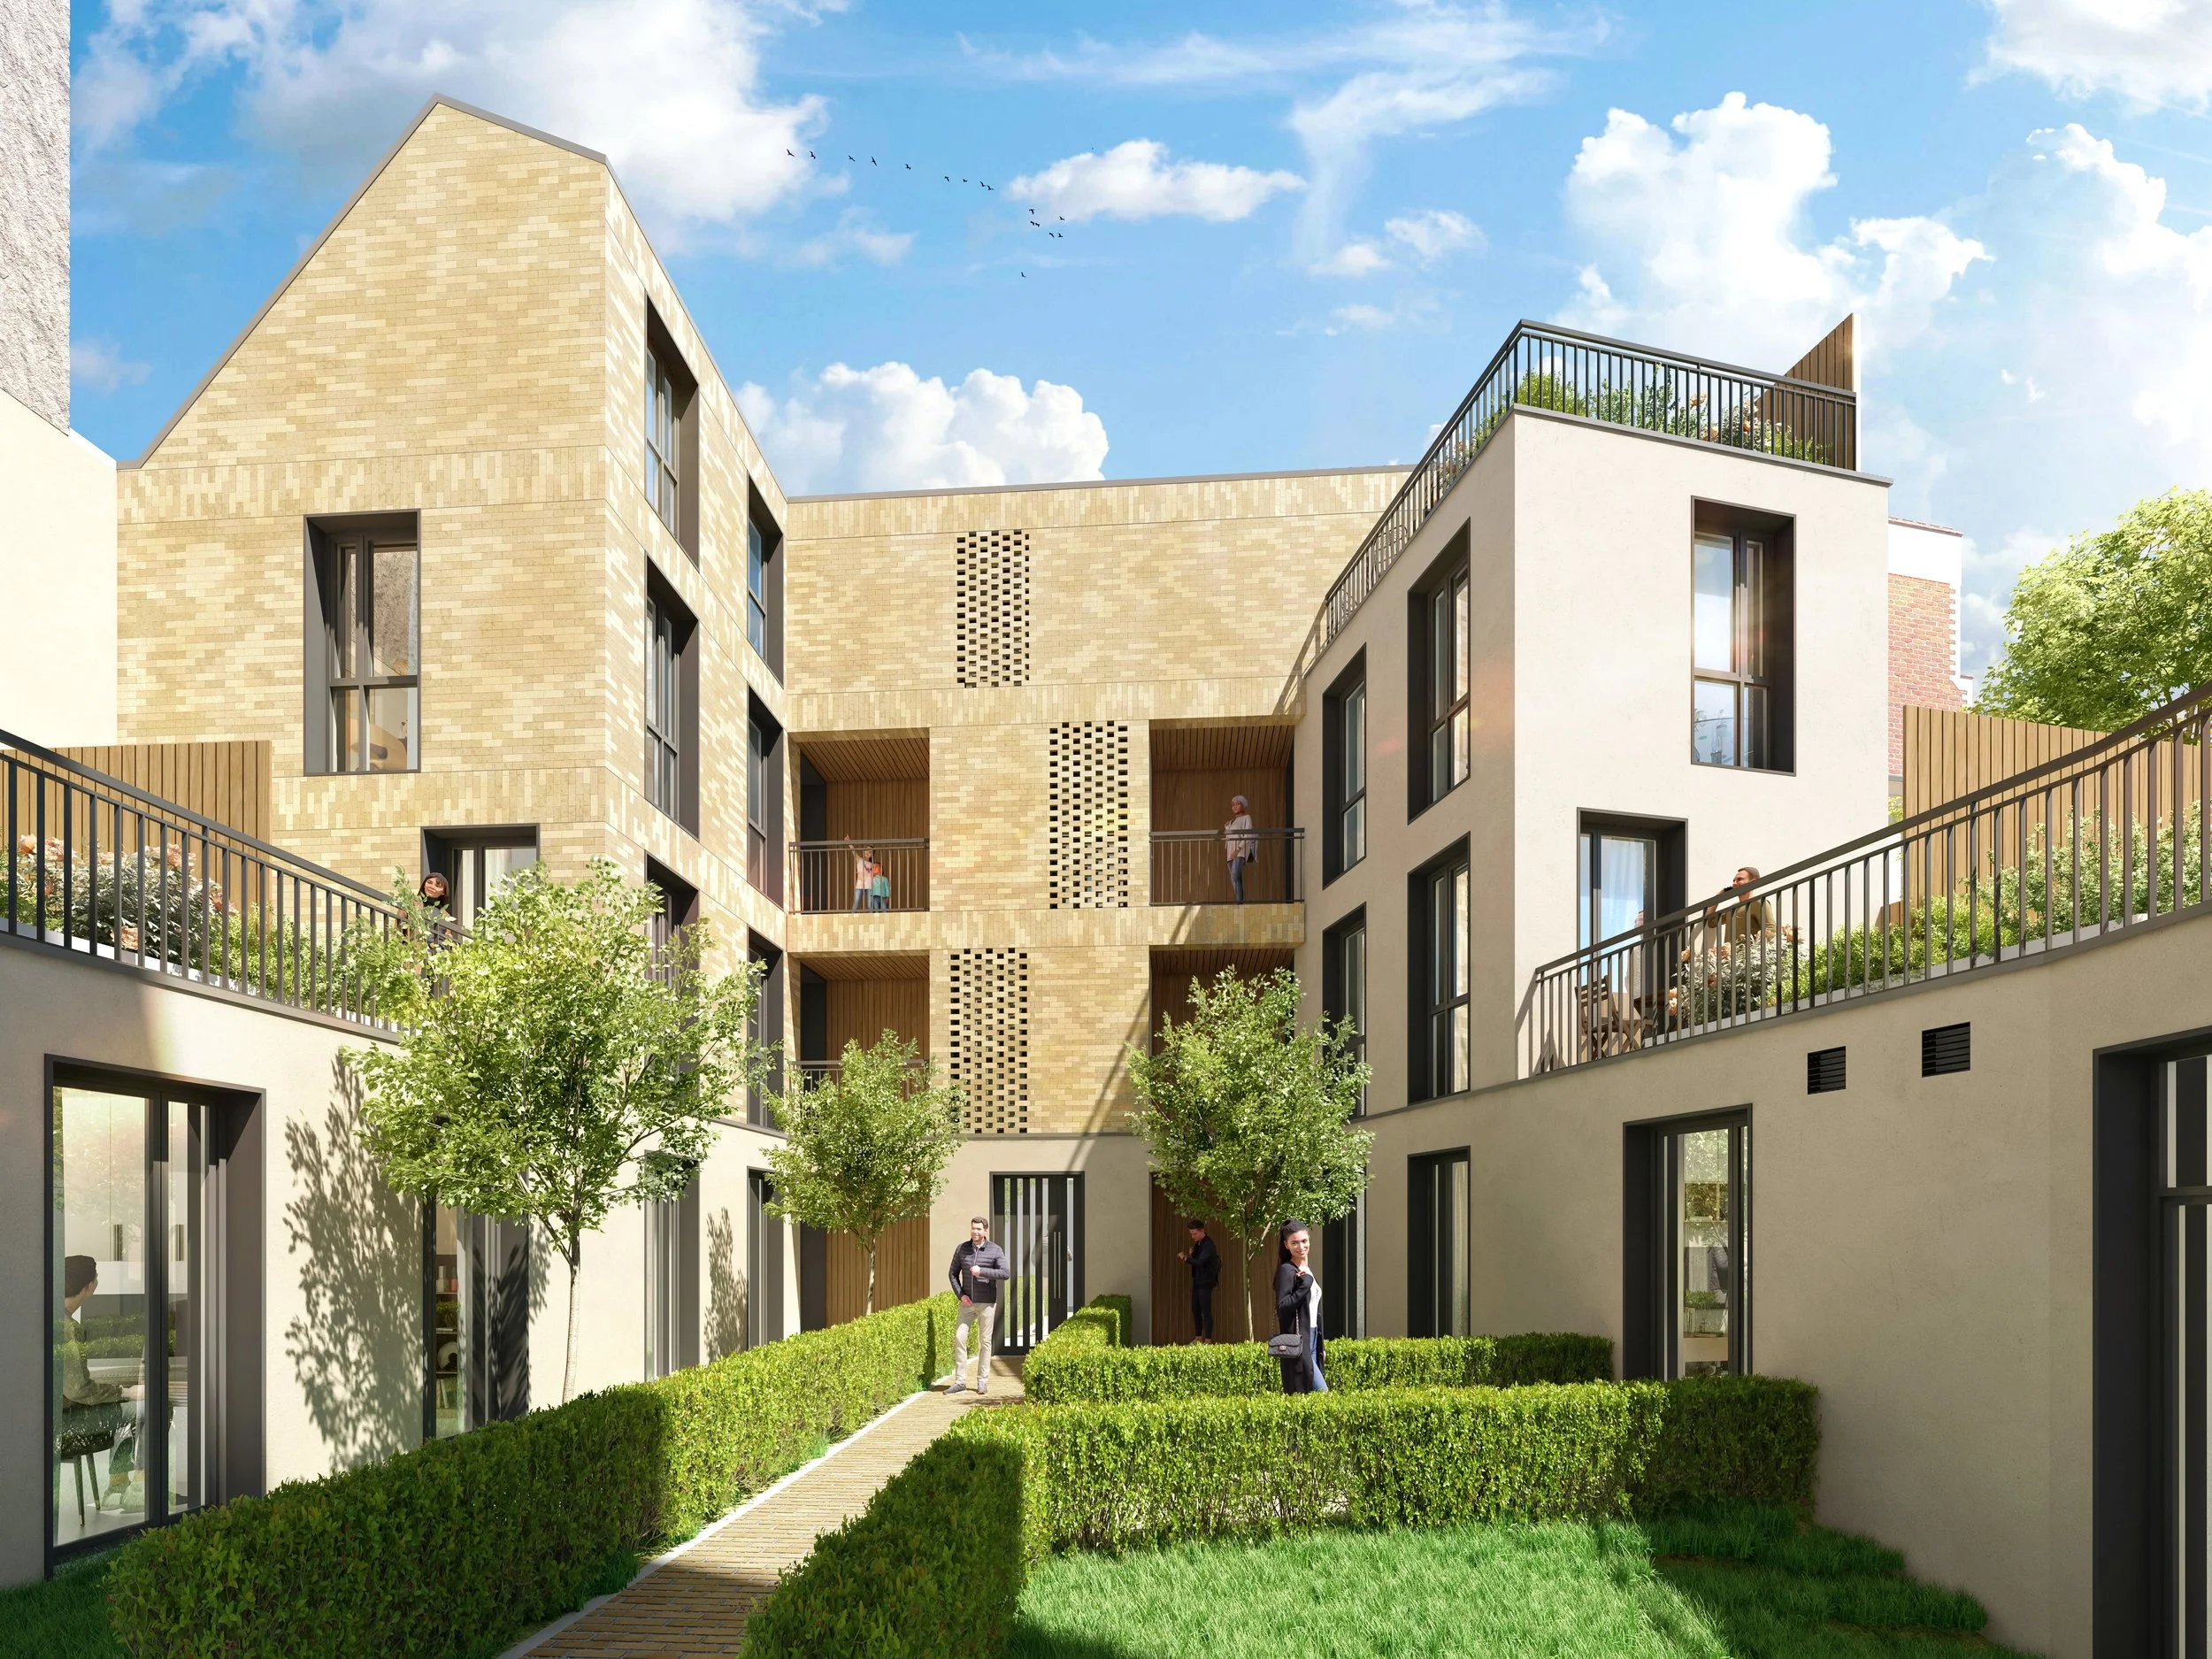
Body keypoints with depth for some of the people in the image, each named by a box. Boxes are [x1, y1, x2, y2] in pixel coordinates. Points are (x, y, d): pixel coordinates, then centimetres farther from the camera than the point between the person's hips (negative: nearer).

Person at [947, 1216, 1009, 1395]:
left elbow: (1006, 1273, -12)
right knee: (959, 1337, -6)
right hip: (967, 1303, 2)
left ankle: (982, 1381, 11)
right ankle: (959, 1381, -1)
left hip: (987, 1303, -2)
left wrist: (982, 1271, -20)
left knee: (984, 1341, 3)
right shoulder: (962, 1249, 4)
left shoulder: (995, 1251, -3)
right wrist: (960, 1295, -4)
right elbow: (953, 1274, 10)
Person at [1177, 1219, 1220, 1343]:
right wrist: (1191, 1254, -2)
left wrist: (1185, 1258, -19)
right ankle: (1198, 1337, 19)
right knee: (1195, 1309, 12)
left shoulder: (1208, 1245, -18)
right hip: (1197, 1280, 9)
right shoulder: (1197, 1243, 10)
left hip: (1206, 1282, -9)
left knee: (1206, 1311, -7)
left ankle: (1208, 1340, -4)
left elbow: (1199, 1262, -29)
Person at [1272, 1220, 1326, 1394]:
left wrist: (1321, 1347, 20)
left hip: (1312, 1339, 9)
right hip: (1297, 1342, -9)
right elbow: (1281, 1307, -20)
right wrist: (1305, 1282, -20)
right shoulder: (1287, 1271, -9)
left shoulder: (1308, 1270, 16)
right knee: (1321, 1392, -14)